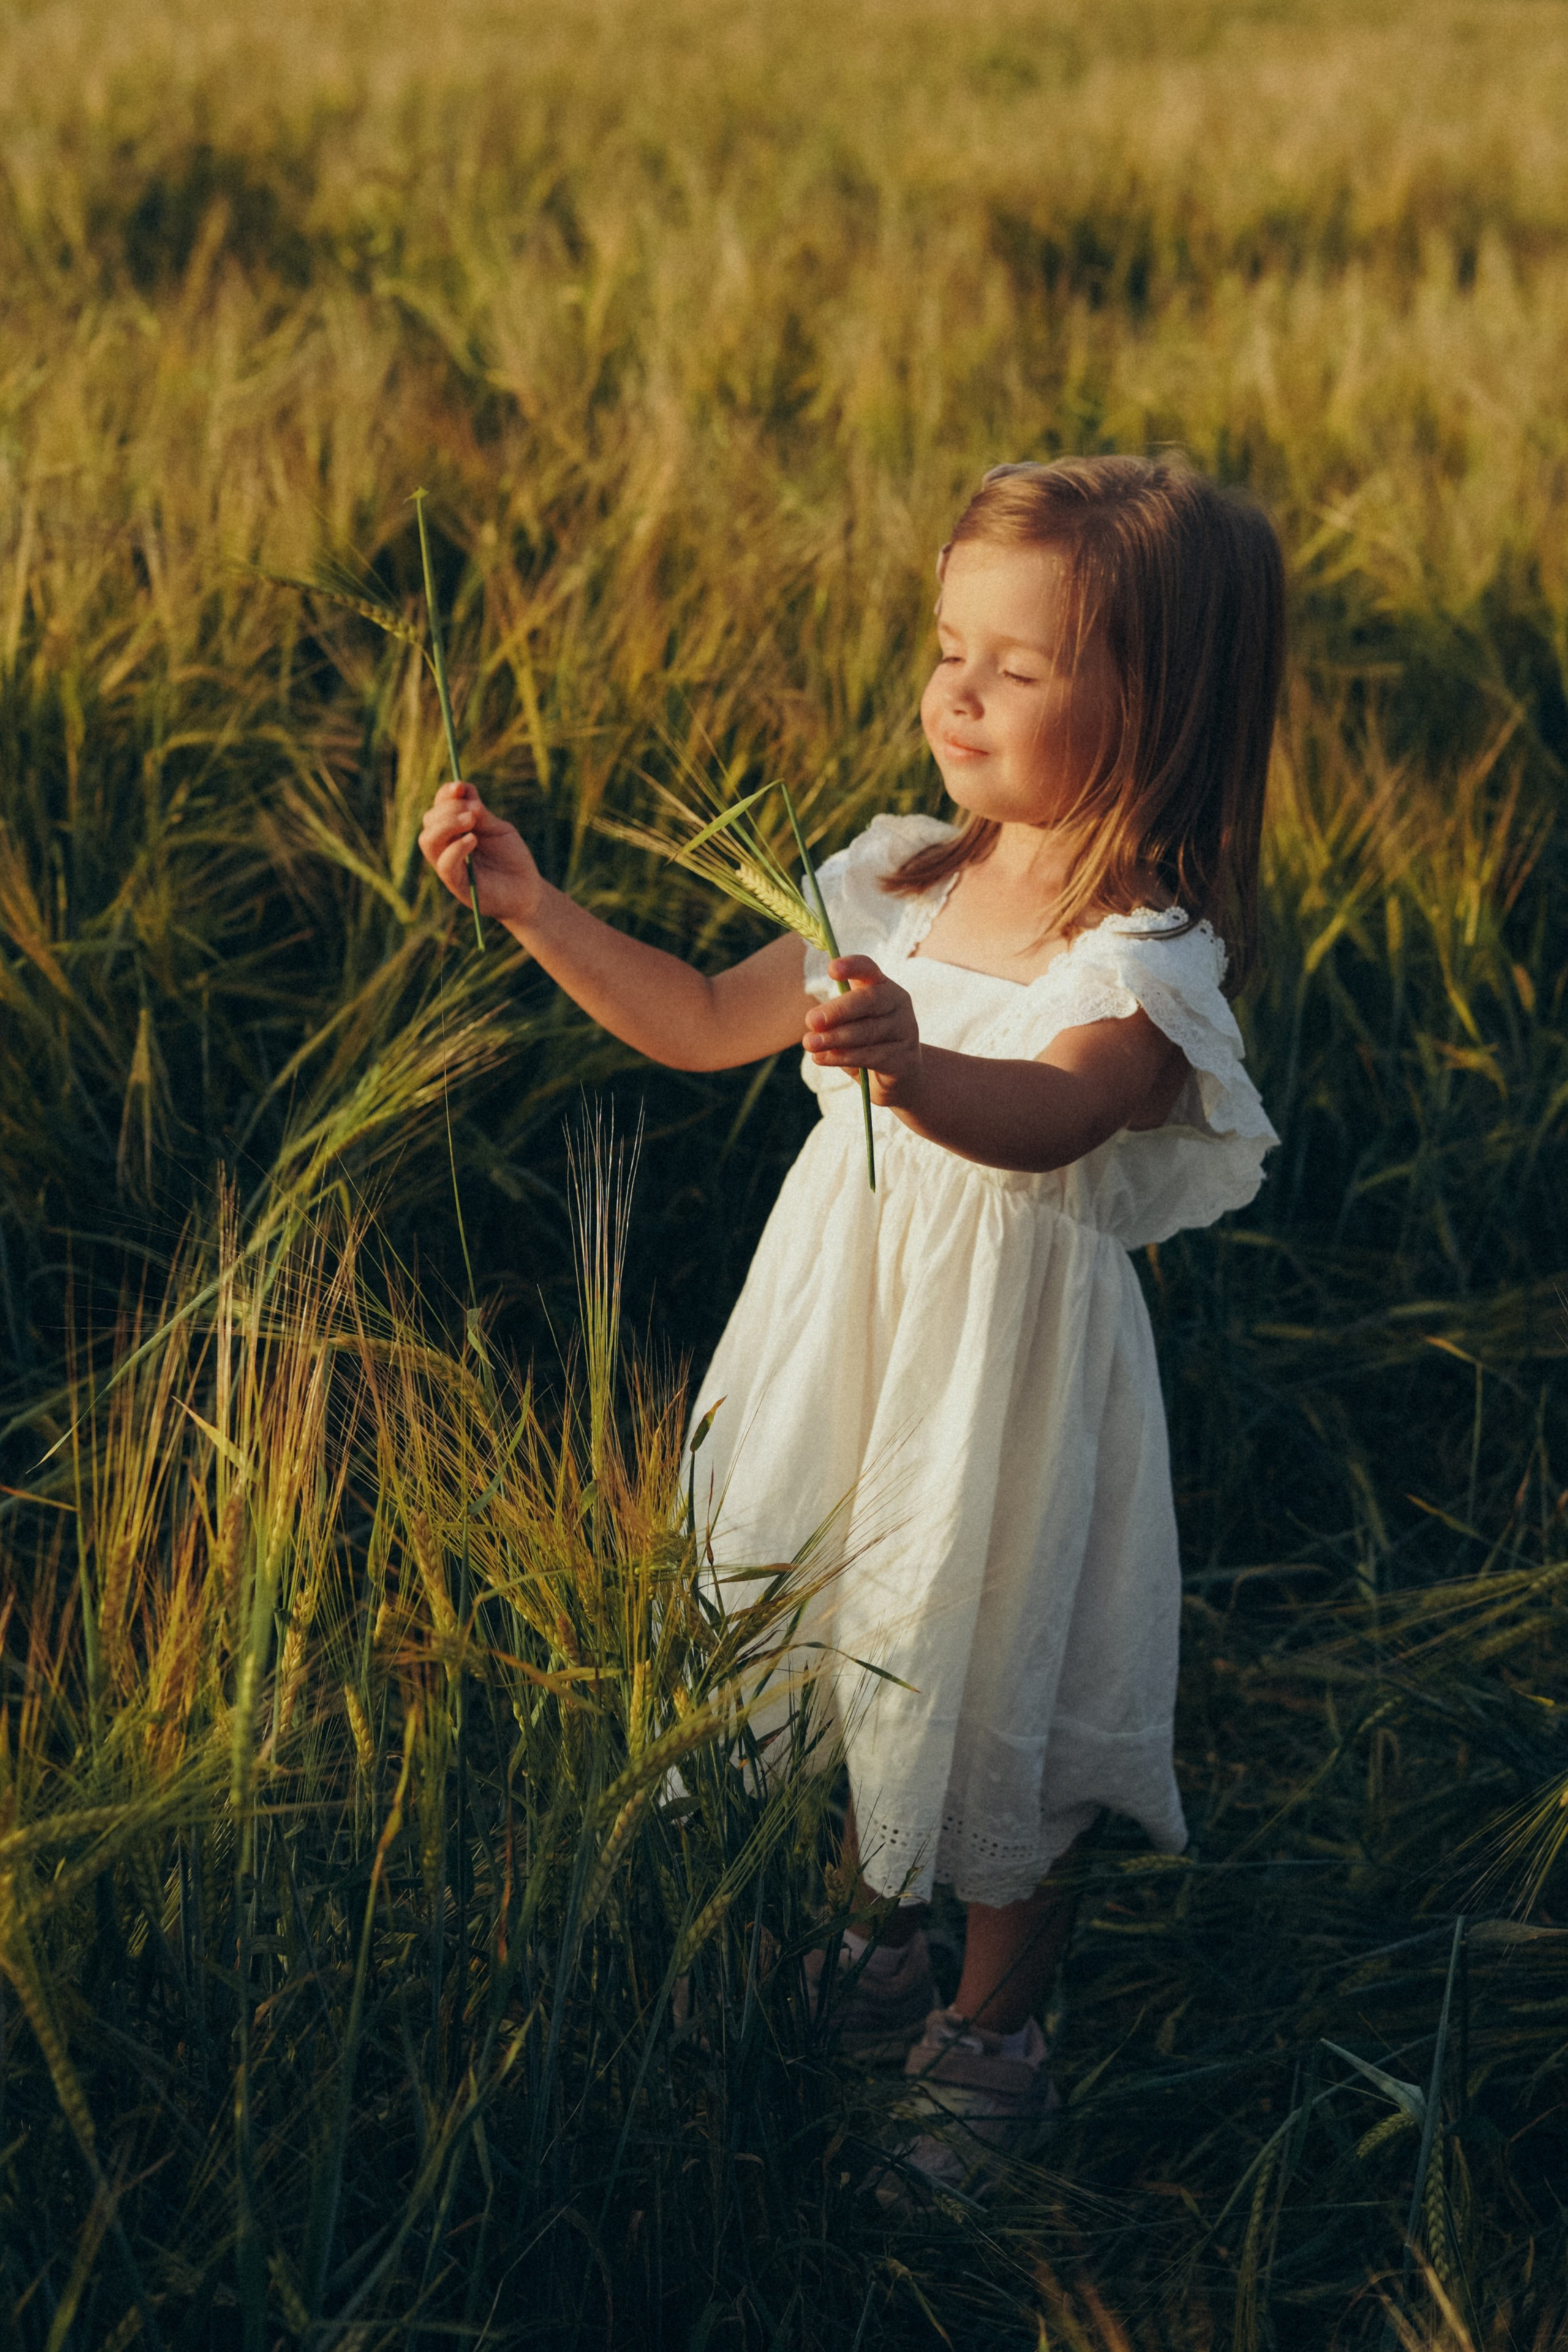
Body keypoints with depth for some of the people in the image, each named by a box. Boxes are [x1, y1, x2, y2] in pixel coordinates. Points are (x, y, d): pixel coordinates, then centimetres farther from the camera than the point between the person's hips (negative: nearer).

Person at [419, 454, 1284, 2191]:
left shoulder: (1150, 962, -20)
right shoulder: (901, 890, 1)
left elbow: (1045, 1118, -41)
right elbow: (704, 1024, 10)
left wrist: (916, 1067, -62)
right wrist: (533, 906, 1)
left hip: (1003, 1376, -6)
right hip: (843, 1336, 6)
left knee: (990, 1691, 8)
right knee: (838, 1654, 21)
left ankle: (991, 2034, 31)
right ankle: (872, 1940, 46)